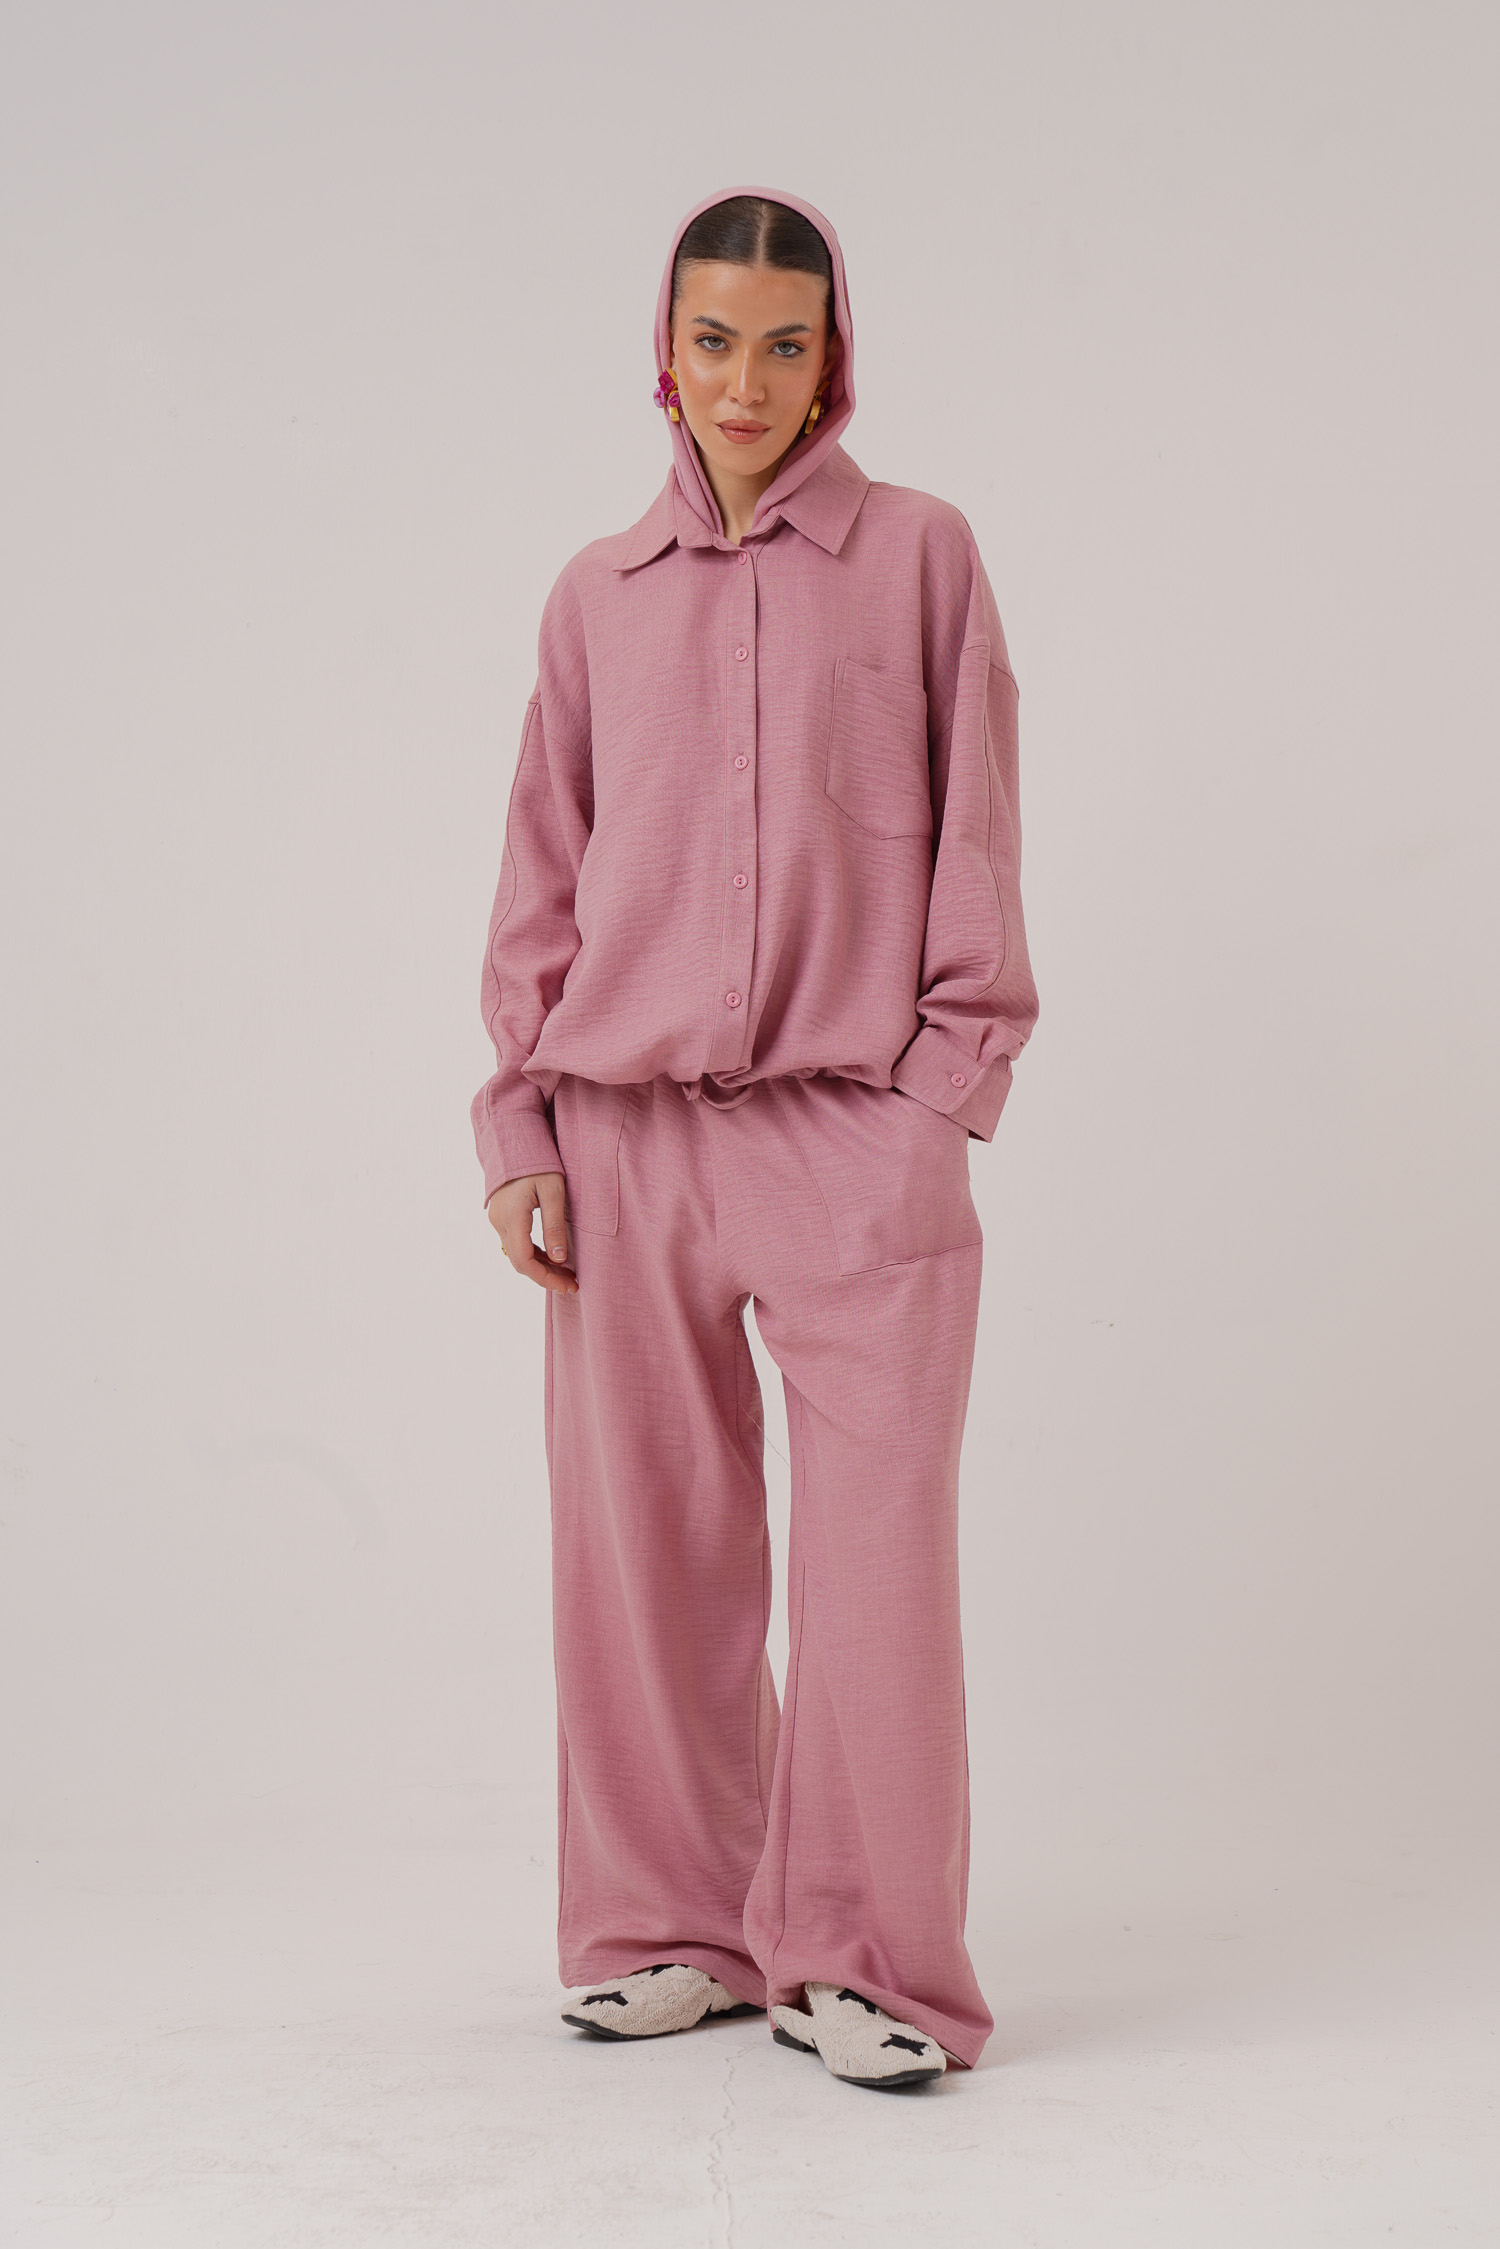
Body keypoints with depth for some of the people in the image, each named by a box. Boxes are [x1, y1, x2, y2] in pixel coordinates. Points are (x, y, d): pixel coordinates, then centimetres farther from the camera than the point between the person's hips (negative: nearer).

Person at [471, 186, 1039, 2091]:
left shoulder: (921, 557, 6)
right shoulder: (598, 597, 12)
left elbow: (975, 849, 4)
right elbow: (541, 882, 13)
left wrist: (942, 1092, -4)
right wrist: (519, 1123, 5)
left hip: (855, 1139, -2)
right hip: (626, 1140, 3)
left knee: (876, 1555, -5)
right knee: (643, 1552, 6)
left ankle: (867, 1963, 9)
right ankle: (669, 1932, 21)